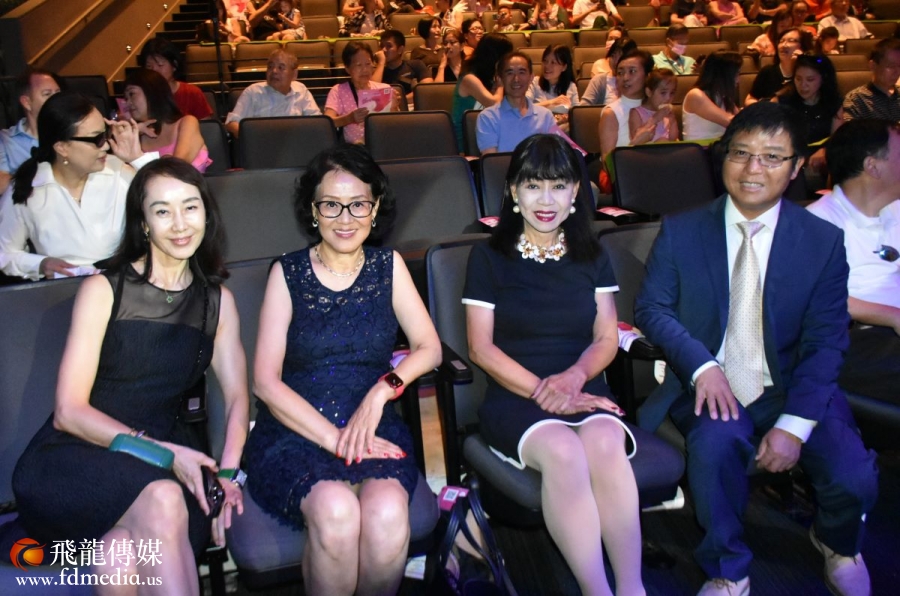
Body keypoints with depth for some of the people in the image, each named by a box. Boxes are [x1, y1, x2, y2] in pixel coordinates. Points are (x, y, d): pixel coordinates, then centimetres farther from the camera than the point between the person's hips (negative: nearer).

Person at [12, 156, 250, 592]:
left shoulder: (217, 299, 12)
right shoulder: (103, 291, 0)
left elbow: (237, 395, 4)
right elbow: (68, 412, -6)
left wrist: (229, 471, -14)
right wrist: (158, 451, -19)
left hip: (164, 464, 2)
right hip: (75, 458, -1)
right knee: (162, 500, -35)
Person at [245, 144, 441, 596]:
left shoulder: (388, 266, 10)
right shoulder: (287, 273, 3)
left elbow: (429, 348, 4)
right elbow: (266, 382, -3)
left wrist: (382, 389, -14)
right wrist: (335, 439, -14)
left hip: (373, 428, 2)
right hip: (294, 432, -1)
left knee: (387, 512, -30)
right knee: (335, 509, -32)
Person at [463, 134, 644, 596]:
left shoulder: (592, 257, 14)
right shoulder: (488, 257, 5)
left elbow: (606, 339, 10)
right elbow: (481, 347, -1)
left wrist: (575, 376, -12)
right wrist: (542, 393, -13)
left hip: (584, 391, 2)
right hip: (513, 395, -2)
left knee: (605, 443, -33)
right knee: (562, 450, -35)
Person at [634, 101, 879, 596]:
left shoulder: (823, 242, 0)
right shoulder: (680, 232, 0)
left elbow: (825, 342, -3)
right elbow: (651, 308, -2)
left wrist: (794, 425, -16)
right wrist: (701, 365, -20)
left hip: (792, 388, 1)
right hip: (710, 388, -1)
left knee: (854, 478, -20)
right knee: (715, 443, -33)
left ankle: (836, 544, 21)